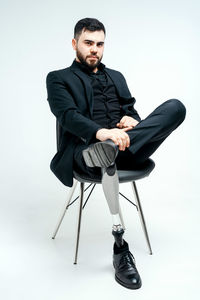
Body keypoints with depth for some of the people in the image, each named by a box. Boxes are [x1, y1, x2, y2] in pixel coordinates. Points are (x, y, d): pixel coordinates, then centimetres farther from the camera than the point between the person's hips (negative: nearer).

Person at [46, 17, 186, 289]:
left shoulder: (116, 76, 31)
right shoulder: (58, 78, 13)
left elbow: (131, 109, 22)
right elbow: (67, 115, -7)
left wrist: (130, 119, -6)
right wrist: (101, 132, -28)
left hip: (126, 145, 5)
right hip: (86, 147, -4)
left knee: (176, 107, -18)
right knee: (109, 158, -43)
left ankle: (110, 148, -34)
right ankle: (120, 248, -29)